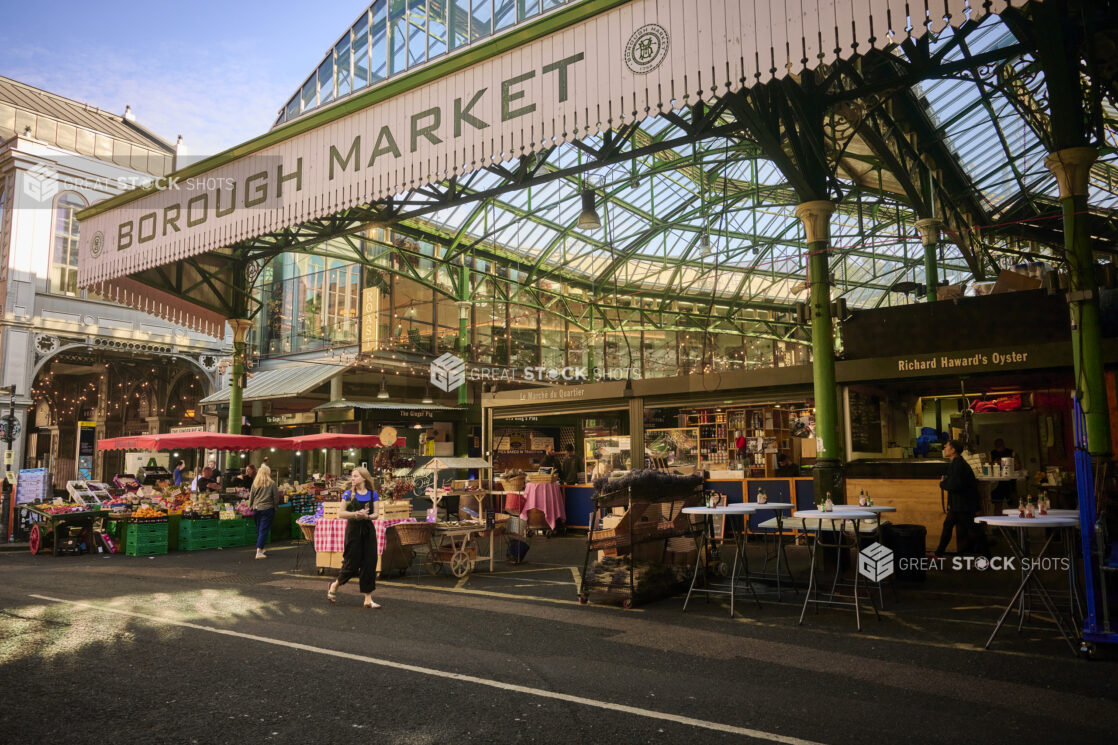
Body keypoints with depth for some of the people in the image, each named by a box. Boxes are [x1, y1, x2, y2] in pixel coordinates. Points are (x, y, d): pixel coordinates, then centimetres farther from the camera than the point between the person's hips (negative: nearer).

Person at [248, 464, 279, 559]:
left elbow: (251, 496, 8)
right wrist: (274, 505, 13)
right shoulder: (272, 484, -8)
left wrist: (250, 506, 22)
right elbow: (276, 498, -5)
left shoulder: (255, 483, 1)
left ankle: (260, 549, 28)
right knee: (264, 530, -3)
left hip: (256, 509, 4)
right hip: (267, 509, -4)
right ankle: (259, 552, -10)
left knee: (259, 529, 18)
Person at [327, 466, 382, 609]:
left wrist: (367, 516, -21)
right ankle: (334, 585, 30)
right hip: (353, 529, -2)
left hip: (368, 530, 2)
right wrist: (356, 514, -20)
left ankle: (368, 599, 6)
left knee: (369, 563, 0)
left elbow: (375, 514, 1)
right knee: (352, 563, 1)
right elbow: (340, 513, -5)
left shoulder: (373, 494, 4)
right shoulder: (349, 494, -2)